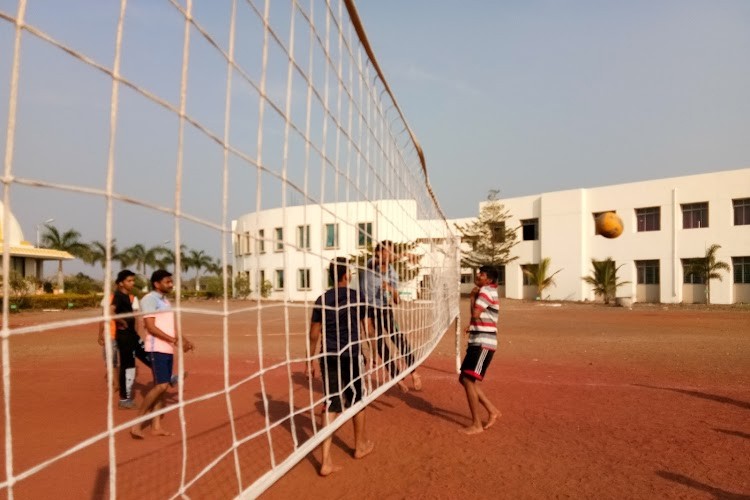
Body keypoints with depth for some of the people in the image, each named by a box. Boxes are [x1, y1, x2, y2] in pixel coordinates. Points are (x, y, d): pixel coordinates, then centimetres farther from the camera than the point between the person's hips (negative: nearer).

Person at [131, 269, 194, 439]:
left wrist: (183, 340, 9)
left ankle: (156, 426, 13)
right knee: (161, 385, -14)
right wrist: (173, 340, -22)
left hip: (168, 349, 8)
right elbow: (151, 327, -17)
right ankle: (137, 423, -5)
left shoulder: (165, 300, 17)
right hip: (157, 349, -8)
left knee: (161, 386, 8)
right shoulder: (150, 299, -10)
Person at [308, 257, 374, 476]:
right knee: (357, 401, 17)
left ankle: (326, 460, -1)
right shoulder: (357, 297, -5)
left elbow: (314, 335, 3)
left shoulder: (322, 300, 1)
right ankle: (361, 445, 37)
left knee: (330, 405, 5)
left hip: (328, 358, 2)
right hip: (350, 356, -2)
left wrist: (311, 361, 12)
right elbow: (368, 329, -2)